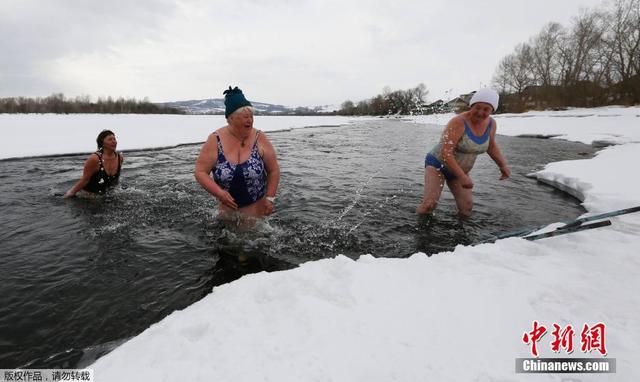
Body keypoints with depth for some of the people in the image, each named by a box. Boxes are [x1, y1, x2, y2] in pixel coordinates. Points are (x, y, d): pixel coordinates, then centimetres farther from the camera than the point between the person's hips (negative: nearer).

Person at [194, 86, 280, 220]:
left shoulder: (260, 139, -10)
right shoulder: (215, 140, -10)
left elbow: (273, 170, -2)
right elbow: (200, 172, -8)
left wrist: (270, 198, -7)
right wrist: (219, 193, -21)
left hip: (256, 205, -1)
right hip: (227, 205, 1)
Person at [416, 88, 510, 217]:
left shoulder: (491, 123, -3)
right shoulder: (458, 123, -26)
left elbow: (491, 146, 17)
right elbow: (446, 153, -31)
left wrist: (503, 165, 7)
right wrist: (463, 177, -33)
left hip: (459, 170, 7)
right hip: (437, 164, -7)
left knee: (466, 209, -2)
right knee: (429, 204, -22)